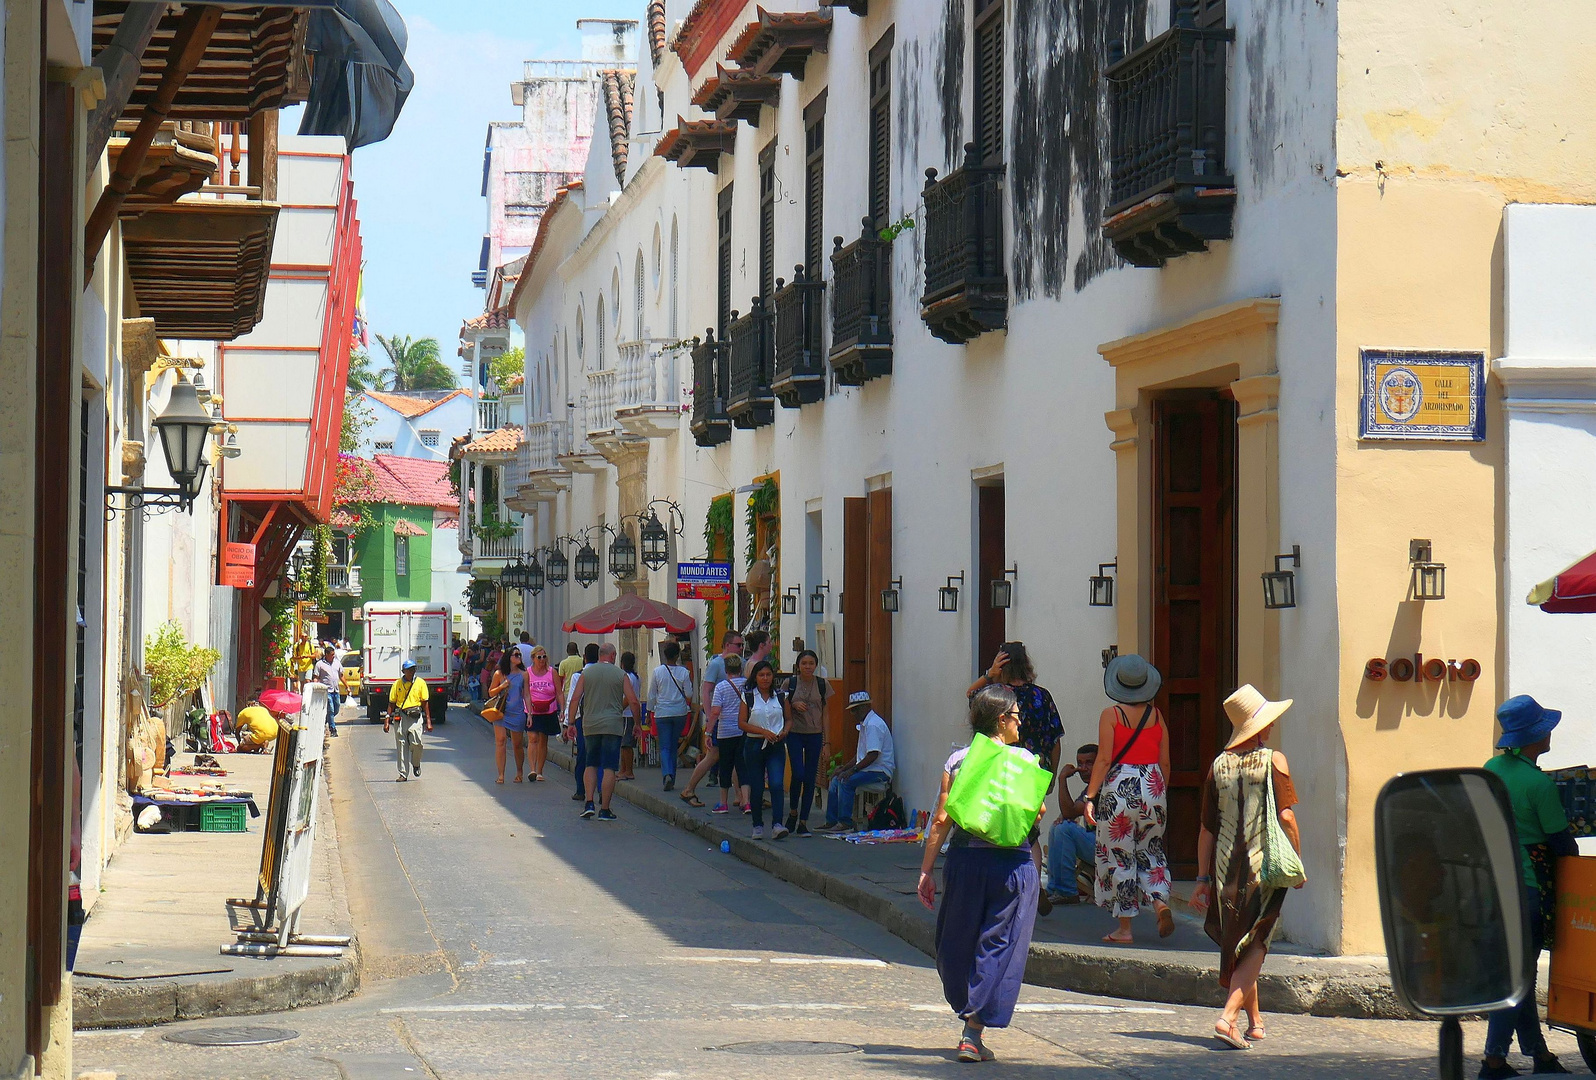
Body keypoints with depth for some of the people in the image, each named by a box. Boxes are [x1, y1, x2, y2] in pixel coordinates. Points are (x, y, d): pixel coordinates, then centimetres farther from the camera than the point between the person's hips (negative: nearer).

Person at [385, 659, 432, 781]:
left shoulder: (420, 683, 5)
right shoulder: (397, 684, 7)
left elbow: (425, 703, 6)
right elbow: (391, 704, 11)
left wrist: (428, 721, 2)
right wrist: (387, 721, 6)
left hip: (416, 717, -1)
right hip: (400, 717, 1)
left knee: (416, 743, -15)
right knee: (401, 746, 0)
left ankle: (416, 764, 15)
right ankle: (403, 774, 7)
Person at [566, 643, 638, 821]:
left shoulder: (587, 673, 6)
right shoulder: (620, 674, 0)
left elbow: (575, 699, 1)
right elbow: (633, 701, -3)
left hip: (590, 726, 2)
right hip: (612, 725, -2)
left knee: (591, 764, 16)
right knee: (608, 768, -1)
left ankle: (589, 803, 3)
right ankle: (604, 809, -1)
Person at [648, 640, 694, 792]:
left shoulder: (657, 672, -5)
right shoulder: (684, 672, -5)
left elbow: (651, 695, 2)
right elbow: (689, 694, 1)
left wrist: (650, 711, 13)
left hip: (662, 713, -1)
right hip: (680, 712, 1)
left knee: (664, 747, -1)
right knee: (674, 746, 13)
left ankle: (667, 774, -24)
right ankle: (671, 779, 15)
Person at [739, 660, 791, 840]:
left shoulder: (781, 696, 8)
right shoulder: (748, 697, 2)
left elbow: (789, 719, 15)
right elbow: (742, 723, -3)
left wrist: (784, 731, -7)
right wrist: (763, 732, -14)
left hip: (776, 746, 0)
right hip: (754, 744, 0)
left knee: (776, 785, -14)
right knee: (756, 788, 5)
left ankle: (777, 825, -18)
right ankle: (757, 825, 17)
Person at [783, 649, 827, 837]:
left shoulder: (822, 685, 4)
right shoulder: (790, 683, 1)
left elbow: (825, 713, 8)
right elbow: (784, 711, 10)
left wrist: (826, 740, 3)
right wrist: (794, 705, -12)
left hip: (815, 735, 2)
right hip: (795, 734, -2)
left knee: (810, 778, 2)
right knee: (798, 774, -15)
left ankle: (803, 822, 8)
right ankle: (793, 812, 10)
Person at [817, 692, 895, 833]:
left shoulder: (873, 725, -17)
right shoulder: (865, 724, 18)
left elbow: (873, 755, -24)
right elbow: (860, 754, 24)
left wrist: (852, 770, -21)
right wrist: (845, 768, 13)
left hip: (880, 771, -11)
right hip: (869, 769, 11)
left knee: (846, 781, -25)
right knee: (836, 780, 5)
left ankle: (846, 823, -21)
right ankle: (831, 822, 5)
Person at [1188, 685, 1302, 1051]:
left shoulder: (1218, 766, 6)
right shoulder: (1274, 760, -5)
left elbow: (1207, 828, 7)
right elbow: (1286, 816, -11)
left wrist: (1203, 879, 10)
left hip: (1227, 869, 4)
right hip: (1264, 866, -4)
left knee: (1236, 945, 17)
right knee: (1254, 945, 0)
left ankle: (1254, 1020, 26)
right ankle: (1228, 1016, -16)